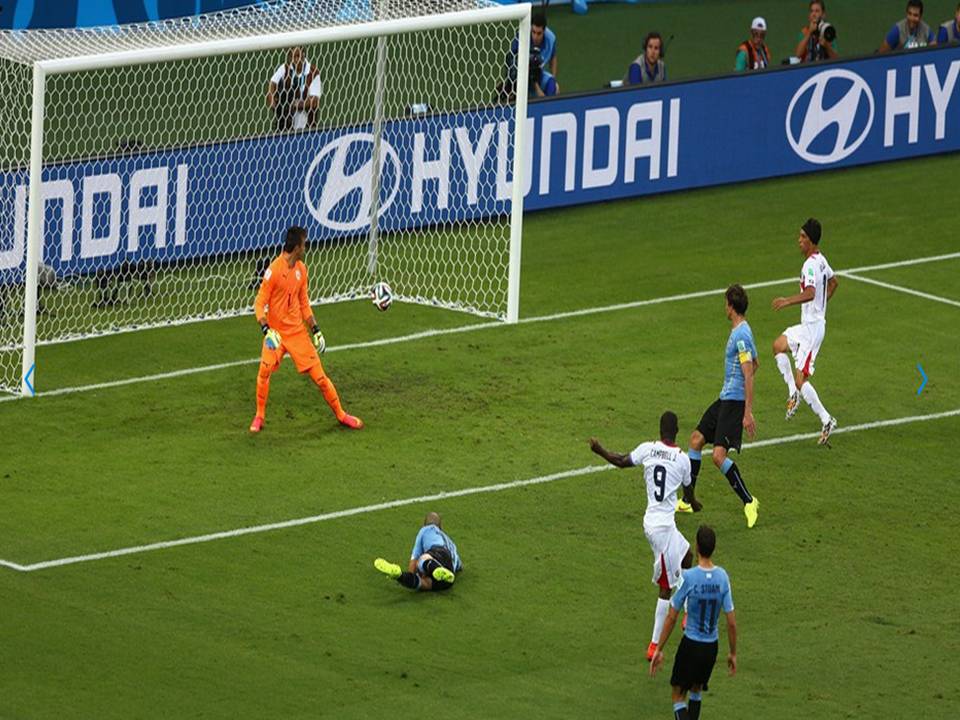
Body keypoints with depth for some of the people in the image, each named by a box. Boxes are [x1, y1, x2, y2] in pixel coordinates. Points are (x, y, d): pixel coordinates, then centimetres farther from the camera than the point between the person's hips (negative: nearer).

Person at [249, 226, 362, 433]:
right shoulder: (274, 270, -16)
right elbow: (260, 303, -14)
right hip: (276, 333, -5)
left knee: (318, 374, 3)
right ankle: (259, 417, -2)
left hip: (298, 331, 5)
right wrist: (266, 330, -27)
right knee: (264, 371, -21)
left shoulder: (301, 269, 5)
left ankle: (340, 414, 17)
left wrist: (315, 329, 12)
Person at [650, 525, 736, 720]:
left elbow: (671, 618, -13)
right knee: (696, 690, 26)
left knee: (678, 696, 4)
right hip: (712, 645, 4)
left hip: (691, 644, -4)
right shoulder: (723, 577, -8)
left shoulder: (688, 577, -19)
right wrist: (733, 653, 8)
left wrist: (659, 649, -4)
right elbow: (731, 622, -4)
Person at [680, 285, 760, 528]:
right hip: (725, 399, 10)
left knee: (719, 455, -17)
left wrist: (748, 413, -25)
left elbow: (749, 375, -23)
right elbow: (755, 364, 25)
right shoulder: (738, 331, 11)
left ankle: (748, 501, -8)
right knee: (696, 439, 16)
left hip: (734, 402, -10)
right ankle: (688, 500, 25)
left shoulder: (741, 335, -20)